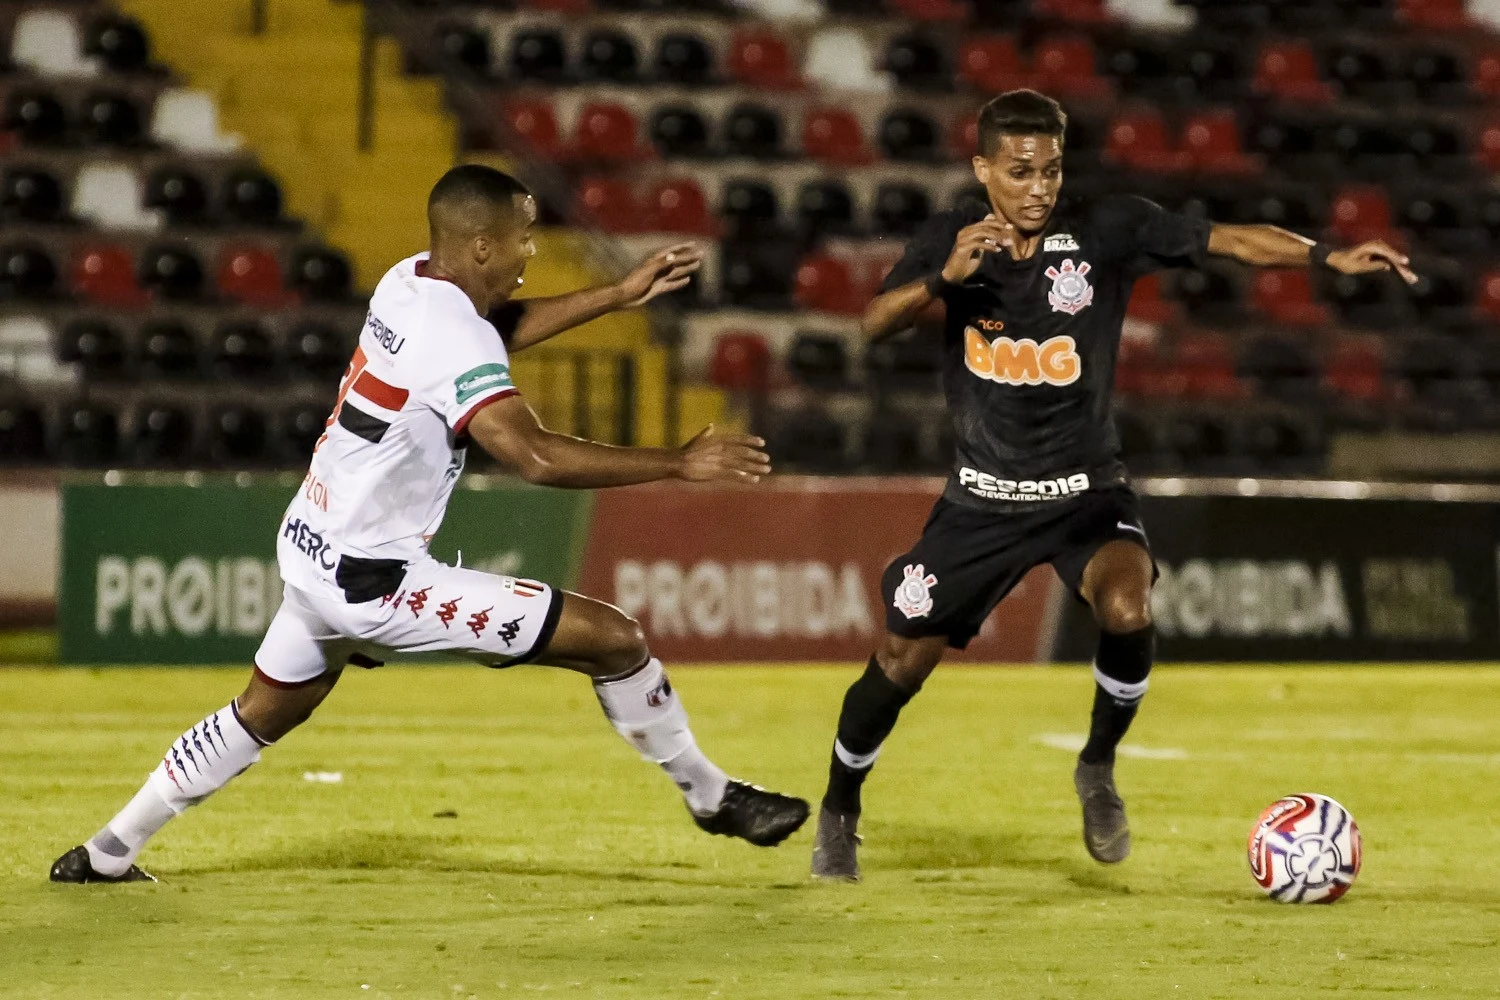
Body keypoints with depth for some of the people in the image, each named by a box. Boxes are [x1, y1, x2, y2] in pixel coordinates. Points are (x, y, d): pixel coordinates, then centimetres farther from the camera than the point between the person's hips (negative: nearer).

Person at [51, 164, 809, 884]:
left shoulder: (406, 282, 5)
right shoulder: (455, 339, -22)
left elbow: (499, 330, 25)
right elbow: (536, 457, -31)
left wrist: (621, 295, 22)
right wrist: (681, 464, -28)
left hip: (307, 550, 9)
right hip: (374, 582, -9)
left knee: (263, 716, 30)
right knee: (616, 640, -7)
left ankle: (107, 855, 35)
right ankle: (711, 798, 8)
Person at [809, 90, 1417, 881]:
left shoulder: (1108, 231, -10)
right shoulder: (953, 238, -6)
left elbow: (1229, 241, -18)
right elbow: (874, 325, -18)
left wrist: (1329, 256, -32)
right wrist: (943, 278, -36)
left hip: (1085, 491, -1)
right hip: (983, 496, 1)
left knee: (1127, 610, -29)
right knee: (901, 660, 4)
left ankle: (1097, 770, -2)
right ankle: (839, 812, 30)